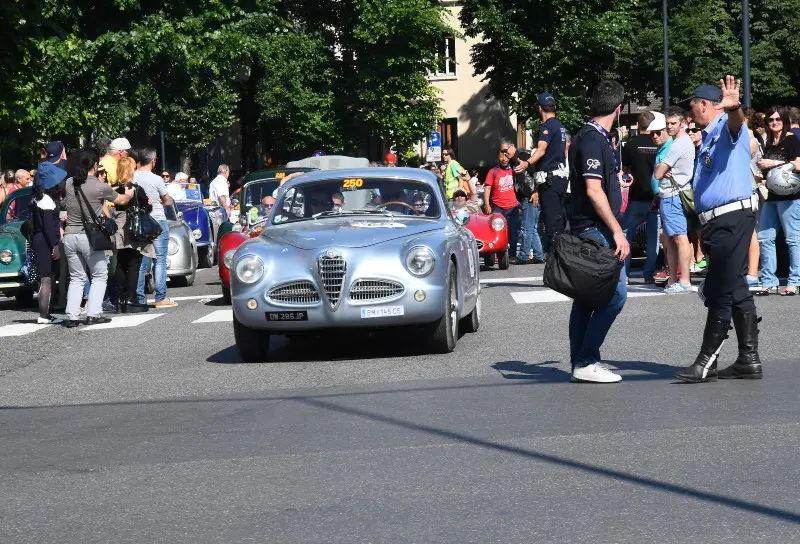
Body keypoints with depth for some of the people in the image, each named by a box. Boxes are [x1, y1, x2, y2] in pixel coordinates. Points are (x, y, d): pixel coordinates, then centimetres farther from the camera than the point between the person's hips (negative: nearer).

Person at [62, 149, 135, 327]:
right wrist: (129, 193, 32)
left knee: (76, 278, 13)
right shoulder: (100, 187, -9)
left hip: (70, 235, 4)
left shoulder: (69, 184, 3)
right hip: (89, 237, -4)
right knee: (99, 276, 10)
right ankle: (93, 314, 0)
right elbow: (121, 201, 8)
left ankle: (72, 316, 3)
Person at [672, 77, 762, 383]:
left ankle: (707, 362, -5)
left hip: (732, 218, -10)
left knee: (721, 293, -7)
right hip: (717, 221, 10)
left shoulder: (727, 127, -7)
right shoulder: (708, 138, 23)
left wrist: (733, 107, -55)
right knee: (735, 293, 11)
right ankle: (748, 360, 14)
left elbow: (736, 121, -33)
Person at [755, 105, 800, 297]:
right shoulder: (769, 144, 18)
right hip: (771, 196, 8)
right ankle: (768, 281, 8)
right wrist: (761, 167, 8)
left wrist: (774, 163, -16)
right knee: (764, 238, 4)